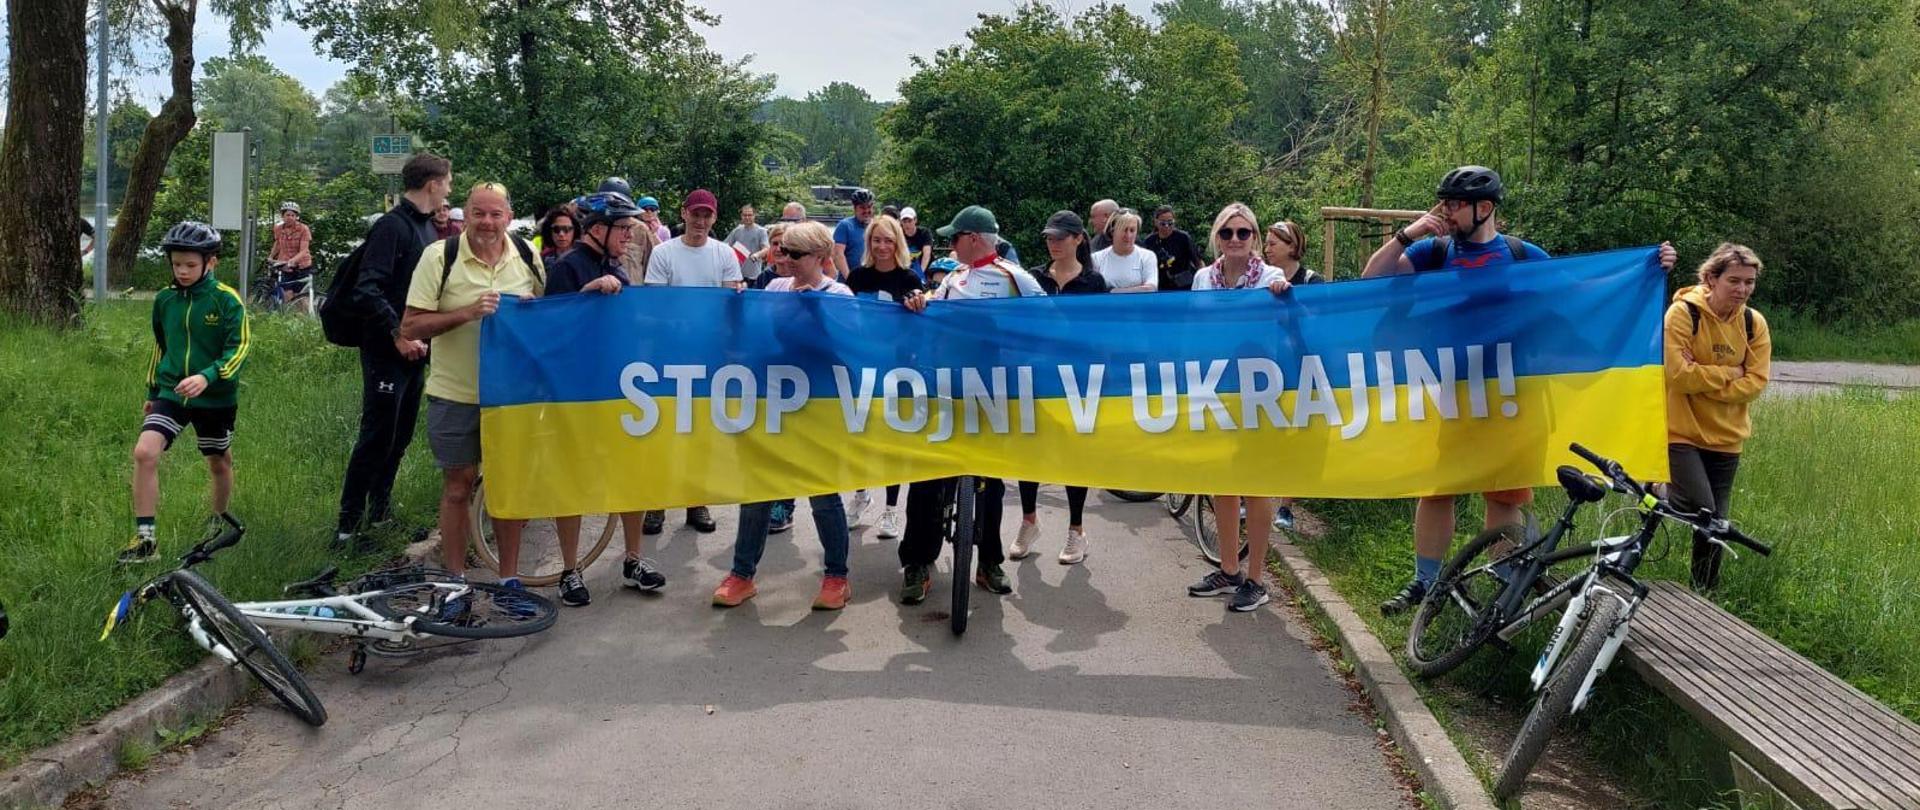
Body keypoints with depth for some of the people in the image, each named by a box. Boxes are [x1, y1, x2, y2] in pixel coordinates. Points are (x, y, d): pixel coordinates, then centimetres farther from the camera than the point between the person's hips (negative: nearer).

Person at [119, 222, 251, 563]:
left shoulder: (227, 300, -10)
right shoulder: (165, 299, 4)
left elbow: (240, 349, -16)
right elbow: (160, 346, 17)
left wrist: (207, 377, -31)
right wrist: (152, 390, 22)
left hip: (215, 397, -2)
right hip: (171, 393, 3)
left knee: (219, 461, 14)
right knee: (144, 452, -17)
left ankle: (220, 517, 43)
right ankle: (145, 538, -12)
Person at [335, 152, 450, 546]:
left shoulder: (428, 228, 13)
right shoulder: (391, 226, -14)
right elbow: (367, 290, -22)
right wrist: (397, 333, -22)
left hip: (416, 349, 8)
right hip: (388, 351, -8)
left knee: (401, 435, 13)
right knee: (377, 437, -5)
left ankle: (380, 513, 24)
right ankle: (348, 522, 4)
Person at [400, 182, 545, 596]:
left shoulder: (527, 256, 1)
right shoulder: (439, 256, -9)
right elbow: (411, 327, -12)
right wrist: (467, 313, -25)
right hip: (455, 395, -3)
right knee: (458, 485, 7)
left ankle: (509, 578, 21)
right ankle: (455, 581, 19)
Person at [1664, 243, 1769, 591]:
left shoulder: (1754, 323, 1)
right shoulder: (1683, 313, -14)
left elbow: (1756, 382, -6)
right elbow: (1678, 374, -21)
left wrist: (1703, 383, -17)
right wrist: (1728, 373, -11)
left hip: (1725, 436, 5)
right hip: (1681, 433, -5)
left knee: (1715, 520, 11)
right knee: (1702, 510, -20)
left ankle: (1706, 592, 27)